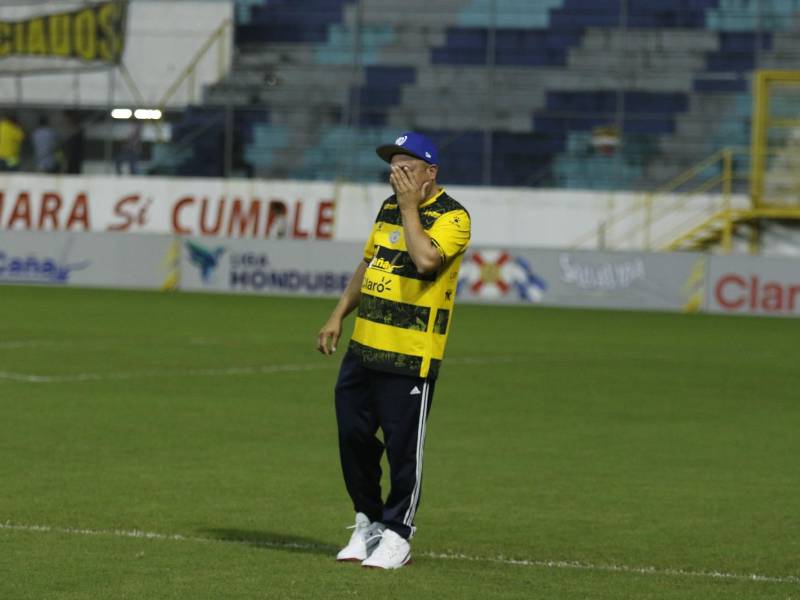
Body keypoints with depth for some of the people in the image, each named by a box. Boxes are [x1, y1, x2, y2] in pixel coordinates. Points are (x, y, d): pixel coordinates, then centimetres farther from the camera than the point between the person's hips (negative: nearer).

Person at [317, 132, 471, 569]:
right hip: (363, 348, 8)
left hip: (410, 356, -8)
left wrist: (410, 207, -18)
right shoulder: (390, 208, 15)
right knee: (353, 436, 11)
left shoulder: (452, 216, -10)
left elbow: (426, 259, -28)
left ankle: (396, 535, 9)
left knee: (403, 447, -3)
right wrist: (338, 315, 18)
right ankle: (367, 522, 27)